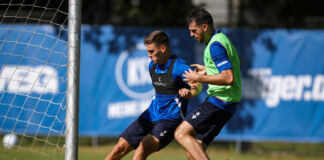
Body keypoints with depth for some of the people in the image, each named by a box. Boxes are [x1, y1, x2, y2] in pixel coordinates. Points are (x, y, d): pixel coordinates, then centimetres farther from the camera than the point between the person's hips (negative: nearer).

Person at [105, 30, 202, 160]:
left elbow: (198, 86, -28)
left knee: (143, 147, -29)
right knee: (120, 148, 1)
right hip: (151, 116, 8)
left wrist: (189, 93, -48)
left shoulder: (178, 66, -15)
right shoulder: (153, 66, 10)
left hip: (170, 119, -8)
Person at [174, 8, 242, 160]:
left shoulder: (215, 46, -16)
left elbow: (229, 78, -26)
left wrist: (199, 78, -18)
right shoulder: (221, 38, 16)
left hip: (219, 101, -10)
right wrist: (208, 70, 25)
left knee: (181, 133, -16)